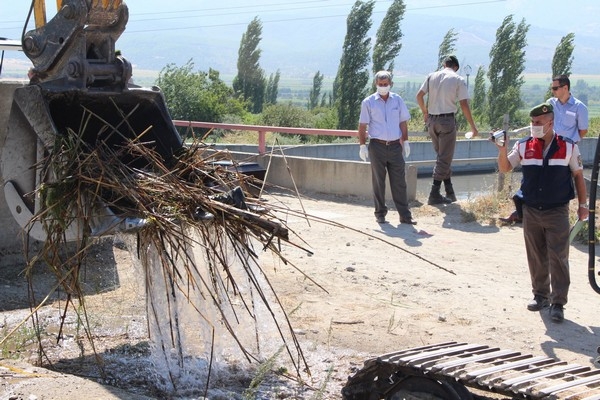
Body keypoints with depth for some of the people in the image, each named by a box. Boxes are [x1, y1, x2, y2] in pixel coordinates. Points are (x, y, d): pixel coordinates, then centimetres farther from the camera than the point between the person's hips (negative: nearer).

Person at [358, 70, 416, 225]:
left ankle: (405, 215, 4)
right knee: (378, 182, 5)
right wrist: (362, 146, -5)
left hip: (395, 146, 2)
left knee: (399, 182, 2)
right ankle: (380, 213, 14)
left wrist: (405, 142, 9)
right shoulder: (368, 102, 1)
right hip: (377, 147, -2)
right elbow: (362, 126, 1)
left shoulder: (397, 100, 9)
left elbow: (403, 123, 14)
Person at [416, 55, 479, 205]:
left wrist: (425, 112, 21)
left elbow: (419, 96, 4)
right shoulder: (458, 80, -3)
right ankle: (434, 195, -3)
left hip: (432, 120, 5)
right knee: (445, 157, 1)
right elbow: (464, 104, -8)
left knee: (441, 156, 16)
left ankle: (449, 191, 16)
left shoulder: (431, 76, 7)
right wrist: (473, 126, -1)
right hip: (447, 120, -4)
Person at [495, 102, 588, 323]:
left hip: (557, 213, -2)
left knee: (558, 259, -3)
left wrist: (583, 204, 5)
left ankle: (558, 303, 1)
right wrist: (502, 149, -16)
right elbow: (504, 168, 2)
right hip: (531, 211, 3)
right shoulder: (524, 146, 2)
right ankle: (540, 295, 25)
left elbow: (578, 175, 5)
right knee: (536, 258, 11)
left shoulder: (568, 147, -2)